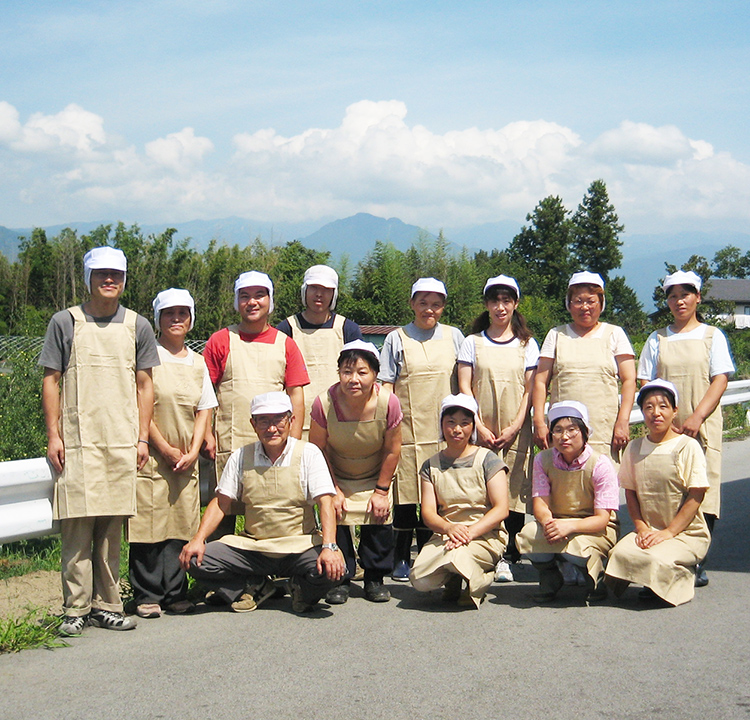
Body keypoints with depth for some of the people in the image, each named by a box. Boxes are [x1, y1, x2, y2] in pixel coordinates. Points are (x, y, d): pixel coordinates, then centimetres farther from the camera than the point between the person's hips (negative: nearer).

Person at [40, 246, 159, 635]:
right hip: (79, 441, -2)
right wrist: (53, 435, -3)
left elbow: (144, 385, 13)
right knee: (78, 525, -5)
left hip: (122, 443, 2)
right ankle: (75, 610, 2)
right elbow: (50, 381, 4)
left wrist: (142, 437, 6)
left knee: (112, 529, 5)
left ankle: (106, 605, 13)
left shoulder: (137, 326, 11)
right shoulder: (65, 322, 4)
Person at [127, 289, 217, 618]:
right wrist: (166, 449, -10)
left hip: (186, 459, 5)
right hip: (151, 455, -5)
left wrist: (193, 452, 0)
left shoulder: (197, 362, 14)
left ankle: (175, 593, 10)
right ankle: (147, 596, 2)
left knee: (180, 524, 4)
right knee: (149, 523, -5)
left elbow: (203, 412, 14)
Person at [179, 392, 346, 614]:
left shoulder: (308, 454, -2)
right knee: (195, 560, -18)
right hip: (252, 546, 2)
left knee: (332, 570, -32)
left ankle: (301, 587, 5)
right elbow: (221, 503, 7)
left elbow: (325, 503, -10)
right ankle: (256, 587, 6)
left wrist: (329, 547, -26)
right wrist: (198, 539, -9)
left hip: (299, 545, -2)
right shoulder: (241, 457, 5)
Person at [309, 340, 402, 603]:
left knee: (380, 521, -6)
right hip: (337, 477, 0)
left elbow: (392, 451, -13)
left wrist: (381, 491, -9)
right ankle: (340, 579, 8)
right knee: (335, 518, -8)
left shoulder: (388, 403, -28)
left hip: (374, 478, 0)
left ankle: (374, 579, 13)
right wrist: (334, 490, -11)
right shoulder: (324, 403, -29)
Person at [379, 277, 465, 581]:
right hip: (408, 429, -1)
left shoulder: (454, 336, 12)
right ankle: (401, 559, 10)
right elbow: (386, 386, 5)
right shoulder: (397, 339, 7)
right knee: (405, 494, -1)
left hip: (444, 431, 2)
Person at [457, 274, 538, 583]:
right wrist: (480, 427, -8)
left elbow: (531, 390, 5)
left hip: (516, 433, 0)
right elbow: (464, 388, 3)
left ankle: (506, 557, 2)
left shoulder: (527, 344, 10)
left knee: (513, 491, -3)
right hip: (480, 432, 0)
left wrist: (514, 428, -6)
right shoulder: (472, 343, 9)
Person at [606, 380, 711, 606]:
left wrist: (668, 532, -15)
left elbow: (696, 496, -10)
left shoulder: (688, 447, -7)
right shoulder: (634, 448, 7)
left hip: (687, 532, -4)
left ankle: (684, 576, 2)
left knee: (657, 559, -33)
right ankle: (651, 583, 2)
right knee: (621, 553, -27)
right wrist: (642, 528, -6)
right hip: (648, 530, 4)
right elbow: (630, 492, 10)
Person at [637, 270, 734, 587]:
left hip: (702, 427, -1)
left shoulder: (712, 336, 10)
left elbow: (720, 381, 1)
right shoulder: (657, 339, 15)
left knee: (701, 495, -8)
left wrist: (697, 417, -12)